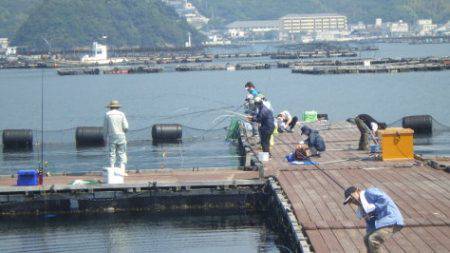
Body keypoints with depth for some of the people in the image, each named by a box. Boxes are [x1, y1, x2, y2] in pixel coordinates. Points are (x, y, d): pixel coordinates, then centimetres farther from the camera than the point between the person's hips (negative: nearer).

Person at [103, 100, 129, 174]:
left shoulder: (107, 114, 2)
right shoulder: (121, 114, 1)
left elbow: (105, 127, 3)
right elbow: (126, 127, -4)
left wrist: (105, 137, 12)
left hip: (111, 137, 1)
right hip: (121, 137, -1)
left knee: (112, 155, 5)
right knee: (122, 154, 4)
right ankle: (122, 171, -6)